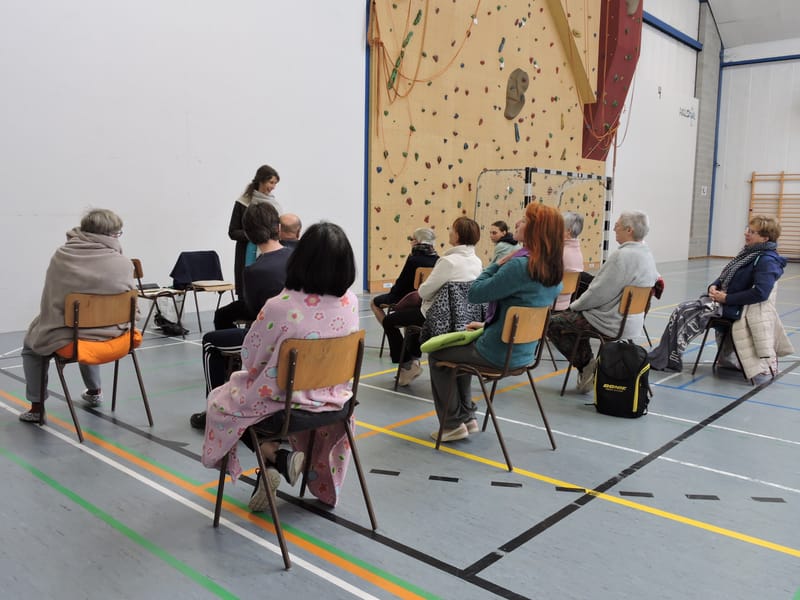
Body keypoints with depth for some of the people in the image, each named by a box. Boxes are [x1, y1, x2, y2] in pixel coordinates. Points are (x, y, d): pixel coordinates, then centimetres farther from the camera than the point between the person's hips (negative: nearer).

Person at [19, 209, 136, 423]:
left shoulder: (61, 257, -9)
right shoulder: (124, 264, -15)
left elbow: (50, 302, 3)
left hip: (64, 339, -1)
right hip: (107, 339, 1)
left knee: (31, 344, 32)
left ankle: (37, 406, 29)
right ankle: (94, 391, 52)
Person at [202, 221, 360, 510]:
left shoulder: (279, 307, -27)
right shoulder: (350, 303, -12)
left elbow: (250, 359, -12)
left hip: (282, 401, -3)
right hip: (330, 399, 4)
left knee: (220, 401, 24)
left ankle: (278, 458, 8)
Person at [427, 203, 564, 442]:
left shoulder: (520, 265, -27)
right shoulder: (555, 270, 1)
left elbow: (475, 293, -21)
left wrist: (498, 262, -13)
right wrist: (488, 324, 14)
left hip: (499, 354, -9)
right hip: (523, 353, 9)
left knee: (437, 355, 14)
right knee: (461, 345, 31)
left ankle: (453, 424, 21)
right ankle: (467, 417, 32)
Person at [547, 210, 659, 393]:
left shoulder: (623, 255, -24)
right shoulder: (647, 254, 7)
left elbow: (599, 292, -24)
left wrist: (575, 306, -5)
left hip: (612, 323, -10)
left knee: (552, 324, -1)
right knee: (570, 317, 28)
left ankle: (586, 364, 2)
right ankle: (588, 365, 23)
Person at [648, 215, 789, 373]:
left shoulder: (767, 261, -15)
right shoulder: (749, 252, 12)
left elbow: (760, 293, -27)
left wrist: (726, 298, -21)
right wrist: (714, 286, -1)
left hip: (733, 307, -9)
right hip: (721, 297, 9)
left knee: (683, 313, -17)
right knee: (681, 310, -6)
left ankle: (670, 360, -8)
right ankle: (661, 358, -7)